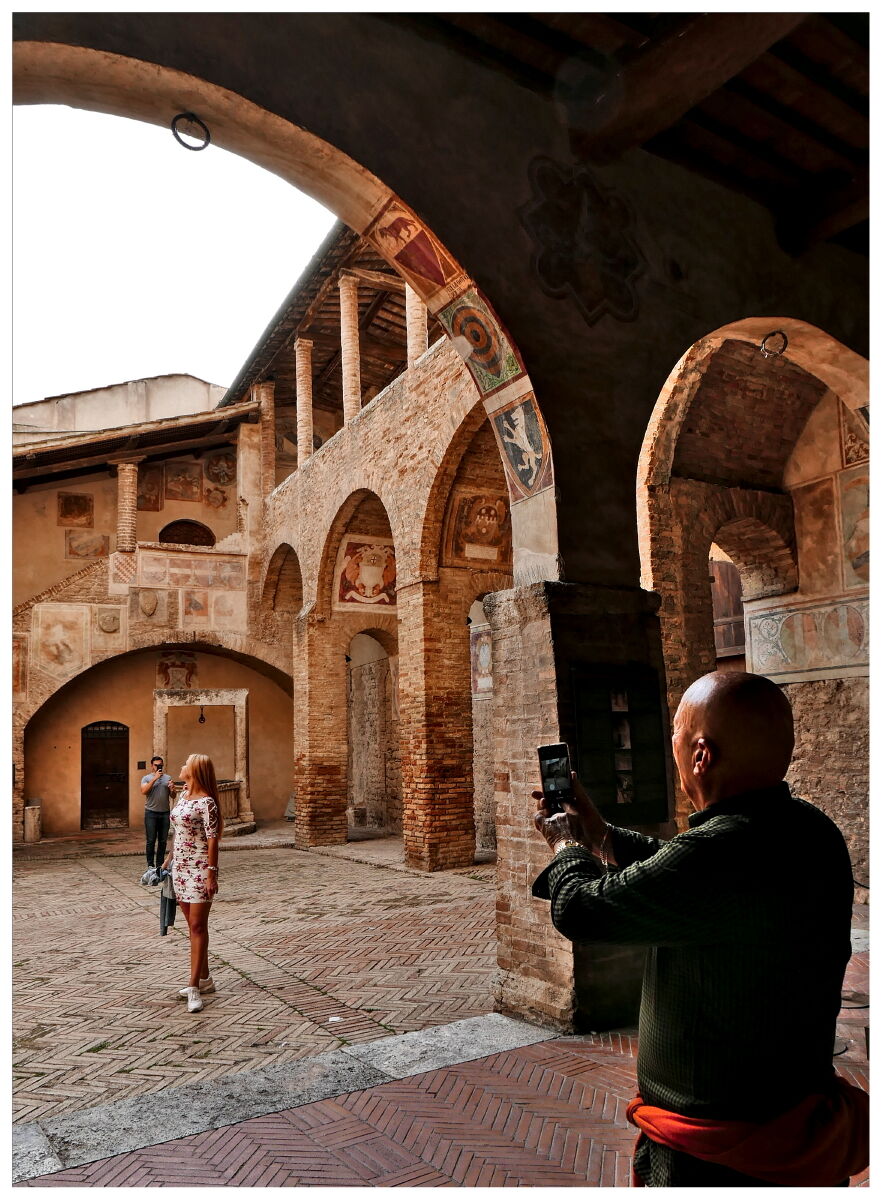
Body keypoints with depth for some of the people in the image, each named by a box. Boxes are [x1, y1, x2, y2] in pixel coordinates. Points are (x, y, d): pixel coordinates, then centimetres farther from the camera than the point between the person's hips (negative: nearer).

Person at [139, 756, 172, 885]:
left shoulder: (167, 778, 13)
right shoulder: (147, 778, 5)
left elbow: (173, 796, 13)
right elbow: (143, 791, -13)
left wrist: (171, 789, -9)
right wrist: (154, 778, -15)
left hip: (165, 813, 3)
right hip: (151, 813, -3)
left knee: (163, 841, 5)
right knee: (151, 841, -3)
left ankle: (159, 865, 13)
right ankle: (150, 866, 3)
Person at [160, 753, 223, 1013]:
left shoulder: (206, 802, -15)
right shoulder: (183, 795, 10)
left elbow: (212, 840, -16)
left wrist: (211, 874, -18)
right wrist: (169, 858, 20)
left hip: (199, 868, -9)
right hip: (180, 867, 9)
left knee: (198, 926, -5)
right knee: (192, 925, 14)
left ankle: (194, 987, -2)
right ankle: (204, 978, 24)